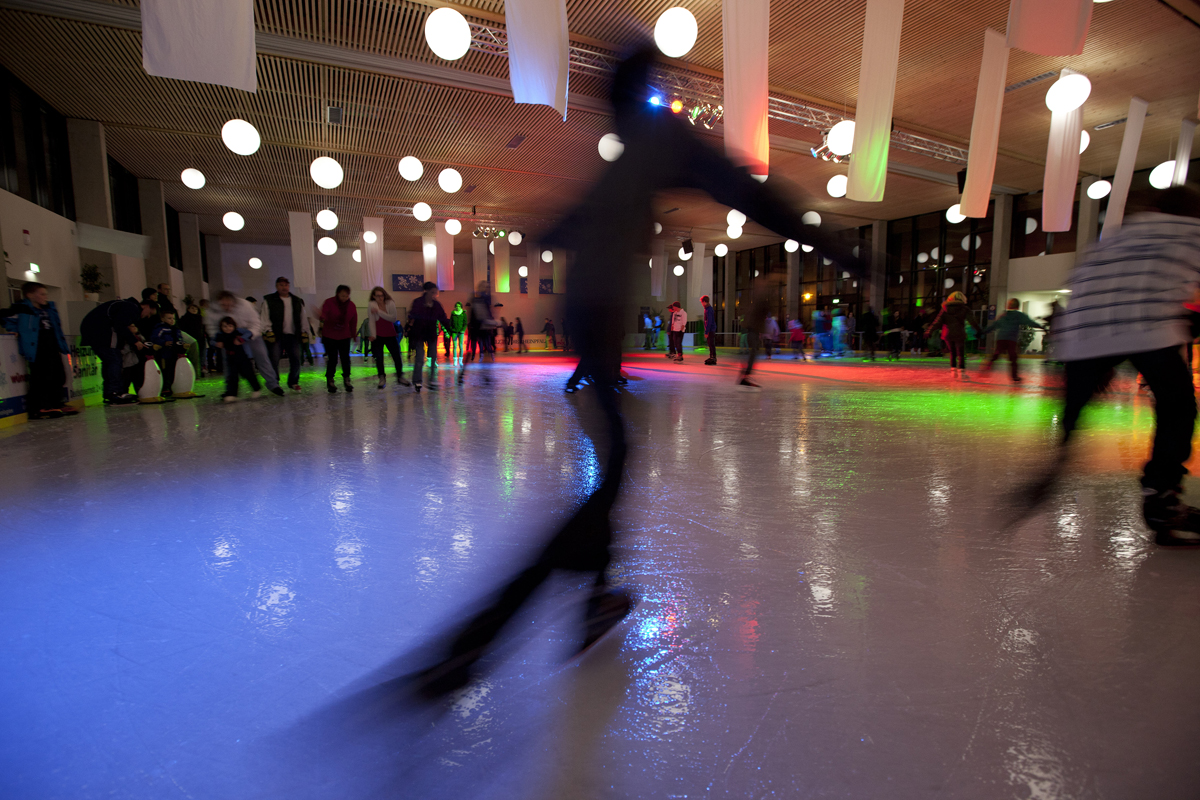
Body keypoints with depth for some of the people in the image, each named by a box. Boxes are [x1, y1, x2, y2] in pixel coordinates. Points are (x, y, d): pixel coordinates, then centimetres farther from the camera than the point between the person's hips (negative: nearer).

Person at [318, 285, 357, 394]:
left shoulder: (352, 306, 0)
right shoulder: (329, 302, -10)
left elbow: (353, 322, 7)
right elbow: (324, 314, -25)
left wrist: (353, 334, 9)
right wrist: (322, 320, -48)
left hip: (344, 337, 3)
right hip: (329, 336, -3)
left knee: (345, 358, 0)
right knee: (332, 359, -4)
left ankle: (346, 380, 15)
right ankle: (330, 381, 10)